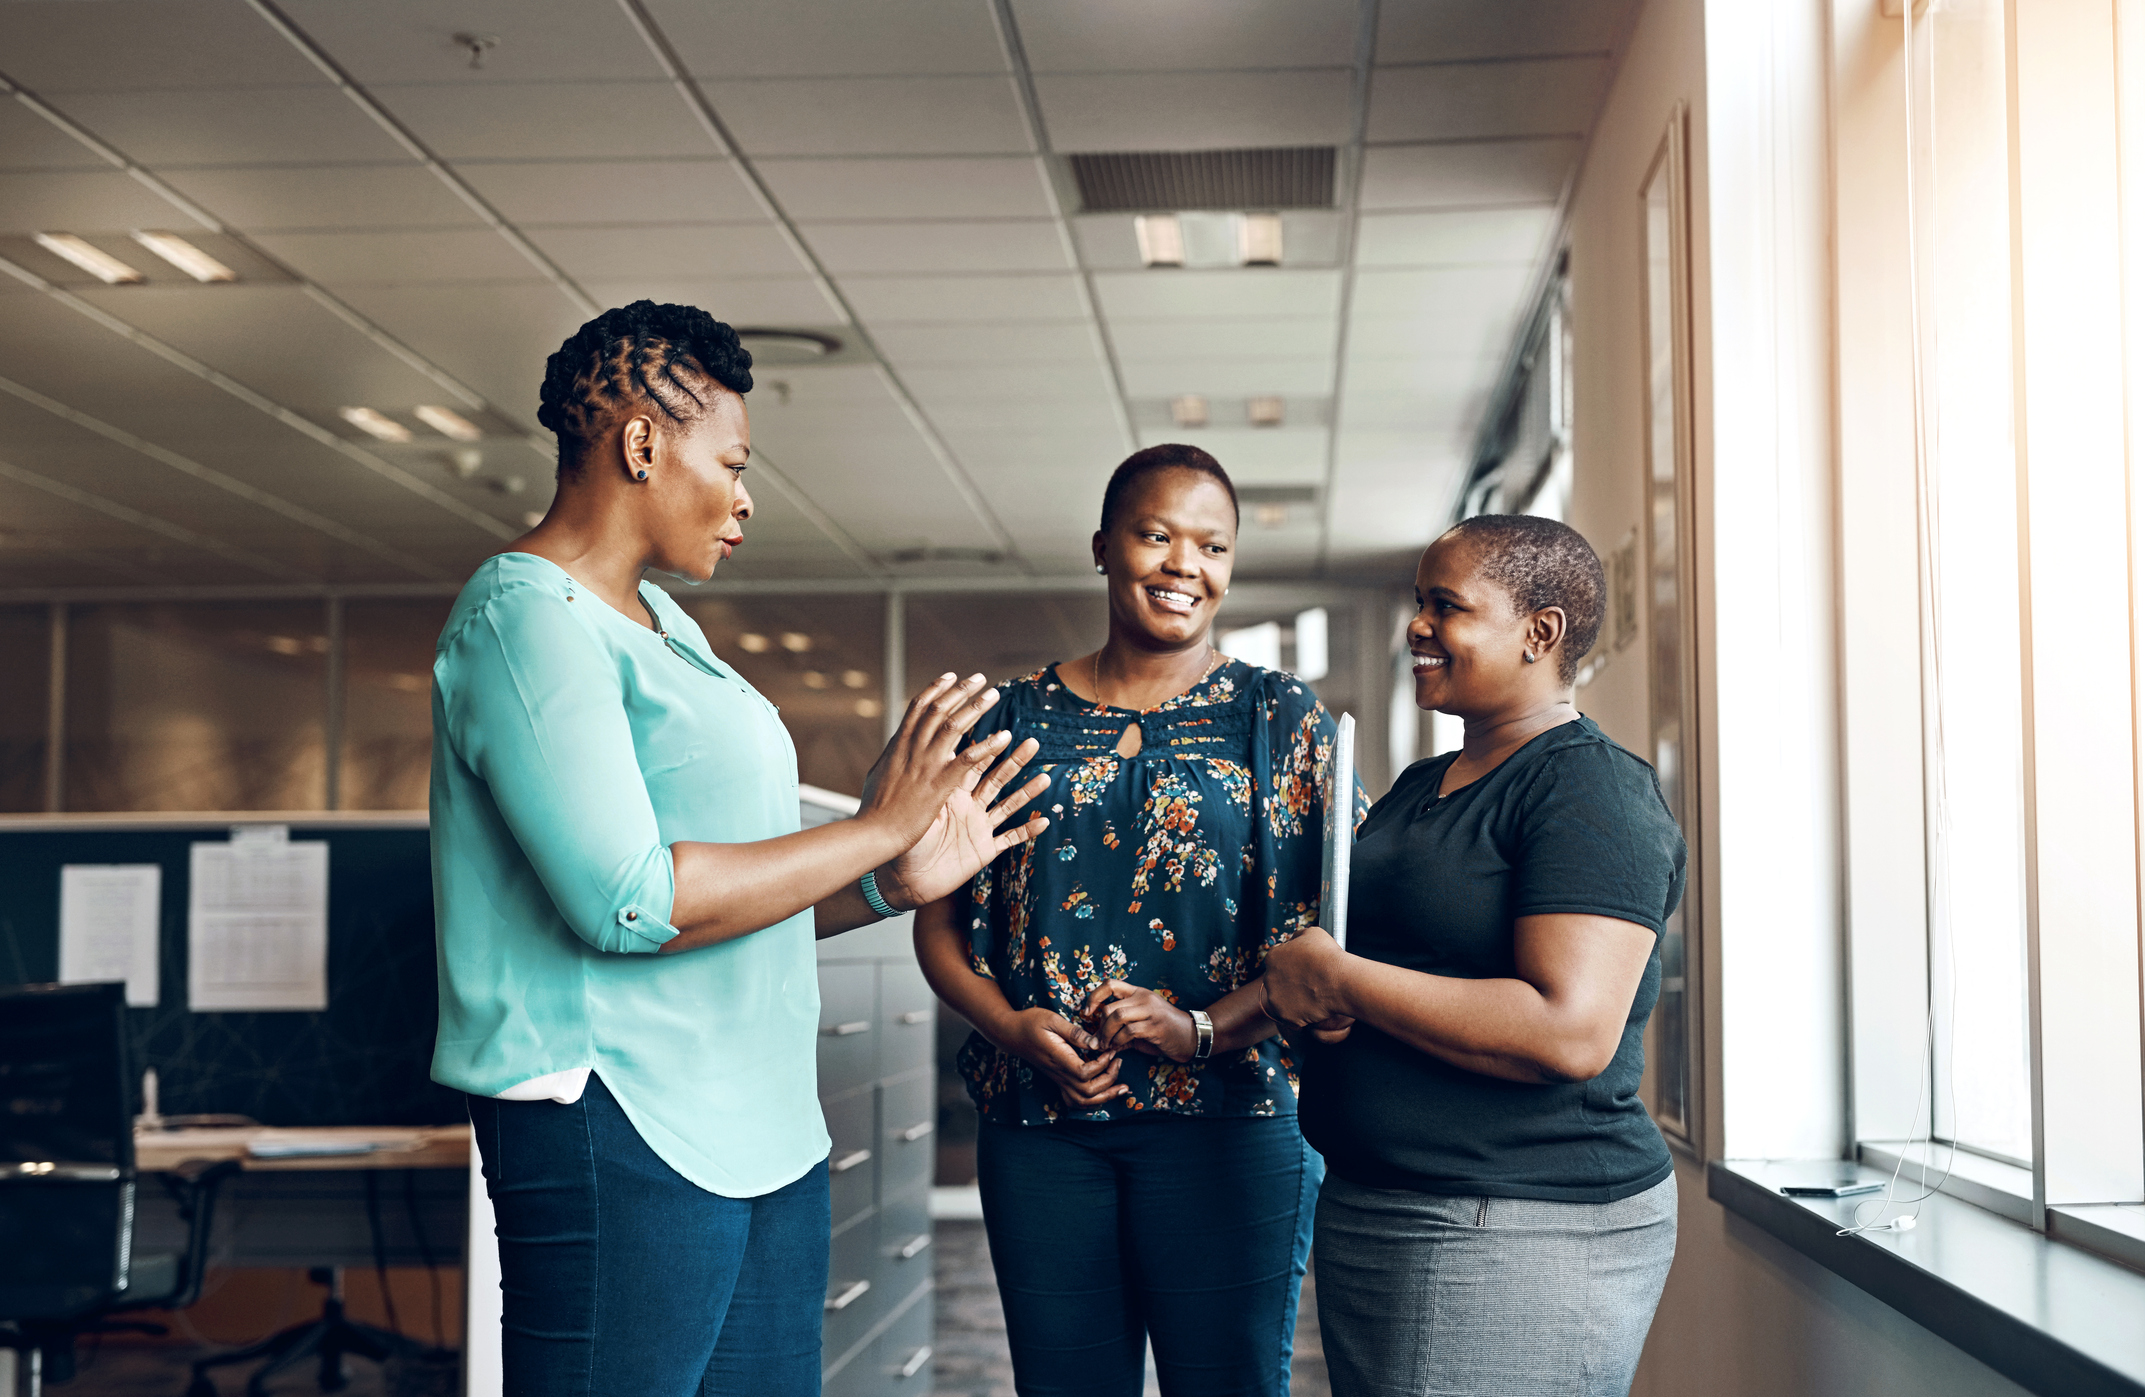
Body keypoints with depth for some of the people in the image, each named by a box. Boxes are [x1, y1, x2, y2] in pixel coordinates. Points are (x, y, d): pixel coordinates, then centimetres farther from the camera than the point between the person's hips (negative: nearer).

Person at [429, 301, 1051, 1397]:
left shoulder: (661, 624, 18)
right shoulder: (526, 618, -11)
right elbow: (630, 905, -21)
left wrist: (895, 884, 6)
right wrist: (873, 830, -14)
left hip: (764, 1131, 9)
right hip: (618, 1141, -9)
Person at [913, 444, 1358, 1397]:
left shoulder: (1282, 719, 5)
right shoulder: (1014, 720, 10)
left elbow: (1330, 929, -3)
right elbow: (938, 920, 10)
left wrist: (1202, 1028, -17)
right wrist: (1014, 1029, -8)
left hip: (1224, 1119, -2)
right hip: (1037, 1123, 2)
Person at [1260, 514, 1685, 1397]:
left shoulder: (1590, 789, -13)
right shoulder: (1420, 786, 15)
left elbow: (1571, 1032, -25)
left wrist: (1336, 977, -18)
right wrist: (1298, 984, 1)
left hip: (1524, 1237, -9)